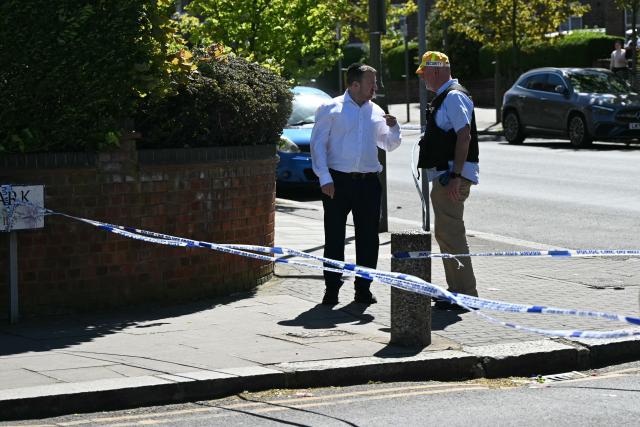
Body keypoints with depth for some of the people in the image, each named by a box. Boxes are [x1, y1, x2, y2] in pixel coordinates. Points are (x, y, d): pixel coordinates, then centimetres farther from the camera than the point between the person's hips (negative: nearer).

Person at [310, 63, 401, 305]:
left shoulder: (375, 112, 14)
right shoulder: (331, 109, 0)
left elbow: (389, 145, 22)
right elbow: (318, 144, -3)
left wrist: (393, 127, 1)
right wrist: (325, 178, -11)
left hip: (368, 182, 4)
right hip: (339, 182, -4)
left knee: (368, 238, 5)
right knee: (334, 237, -1)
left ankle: (363, 289, 15)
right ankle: (332, 290, 7)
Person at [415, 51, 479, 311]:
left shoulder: (454, 97, -14)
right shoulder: (443, 98, 18)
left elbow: (464, 136, -22)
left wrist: (456, 176, -26)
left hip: (453, 176, -11)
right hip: (443, 175, 11)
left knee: (450, 234, -11)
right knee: (444, 234, 15)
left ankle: (465, 295, -9)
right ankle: (457, 291, 23)